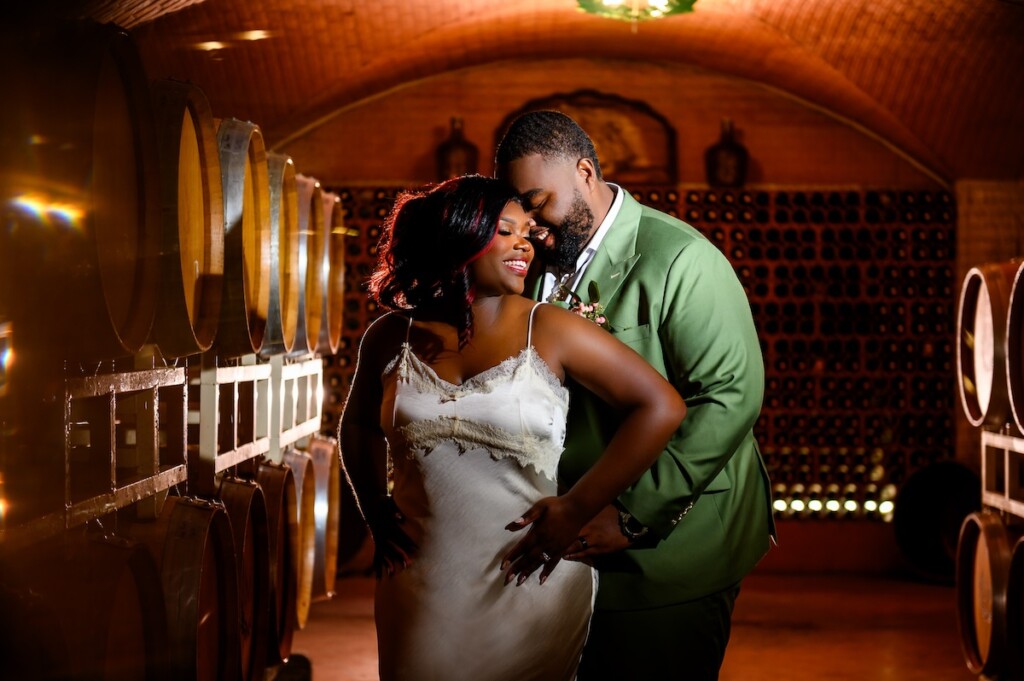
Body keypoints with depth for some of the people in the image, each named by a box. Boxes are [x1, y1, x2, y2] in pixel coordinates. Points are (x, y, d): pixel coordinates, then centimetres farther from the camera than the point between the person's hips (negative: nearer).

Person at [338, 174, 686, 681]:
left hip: (528, 579, -2)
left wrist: (576, 508, -10)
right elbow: (358, 426, 23)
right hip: (420, 594, 2)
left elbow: (661, 407, -9)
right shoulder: (391, 338, 4)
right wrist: (377, 514, 11)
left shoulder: (549, 331, -5)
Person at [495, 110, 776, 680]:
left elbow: (733, 397, -20)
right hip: (578, 548, 6)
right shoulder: (542, 270, 9)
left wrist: (633, 517, -20)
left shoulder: (680, 260, -13)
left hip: (670, 556, -6)